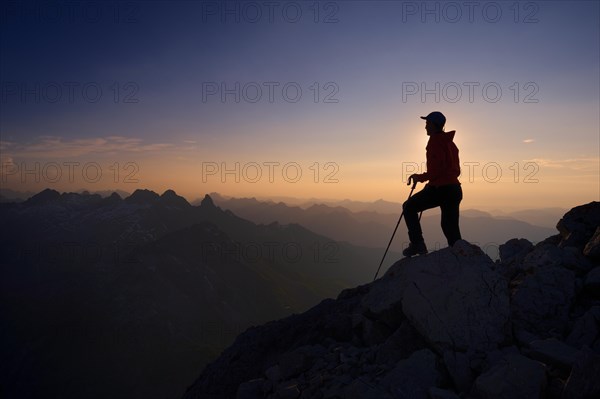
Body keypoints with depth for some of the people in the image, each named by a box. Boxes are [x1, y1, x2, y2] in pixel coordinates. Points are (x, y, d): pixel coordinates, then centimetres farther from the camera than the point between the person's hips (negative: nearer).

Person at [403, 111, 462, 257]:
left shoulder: (435, 141, -9)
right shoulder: (450, 142, 17)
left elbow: (436, 169, -19)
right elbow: (456, 170, 19)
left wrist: (420, 177, -5)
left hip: (440, 189, -8)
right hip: (455, 189, 8)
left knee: (409, 207, 7)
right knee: (451, 228, 12)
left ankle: (417, 243, 0)